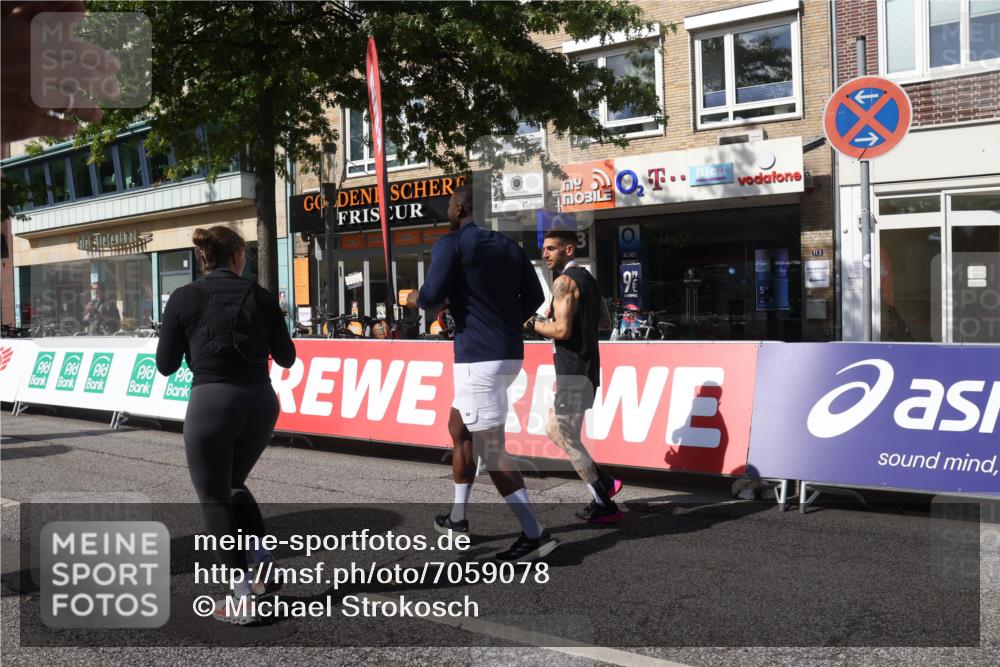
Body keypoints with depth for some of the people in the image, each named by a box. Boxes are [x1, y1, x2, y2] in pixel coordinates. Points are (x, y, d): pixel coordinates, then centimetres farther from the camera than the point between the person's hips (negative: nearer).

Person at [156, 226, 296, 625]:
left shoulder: (184, 298, 0)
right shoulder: (260, 296, 4)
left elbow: (166, 365, 4)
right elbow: (286, 357, 9)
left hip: (212, 401, -3)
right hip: (261, 400, 3)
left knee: (214, 498, 8)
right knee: (233, 484, 27)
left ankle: (243, 598, 5)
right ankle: (263, 559, 13)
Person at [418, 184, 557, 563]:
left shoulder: (451, 244, -7)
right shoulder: (509, 246, 13)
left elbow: (431, 298, -16)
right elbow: (535, 297, 13)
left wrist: (420, 298, 8)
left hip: (478, 357, -8)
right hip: (509, 353, 9)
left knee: (491, 450, -4)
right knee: (459, 427, 23)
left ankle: (535, 534, -6)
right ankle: (458, 517, 30)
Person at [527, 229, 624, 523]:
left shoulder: (564, 281, -15)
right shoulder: (587, 278, 15)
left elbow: (562, 331, -23)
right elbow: (605, 322, 22)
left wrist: (533, 325, -9)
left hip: (573, 372, -10)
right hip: (584, 368, 10)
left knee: (567, 439, -1)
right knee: (555, 431, 19)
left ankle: (605, 506, 4)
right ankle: (605, 482, 19)